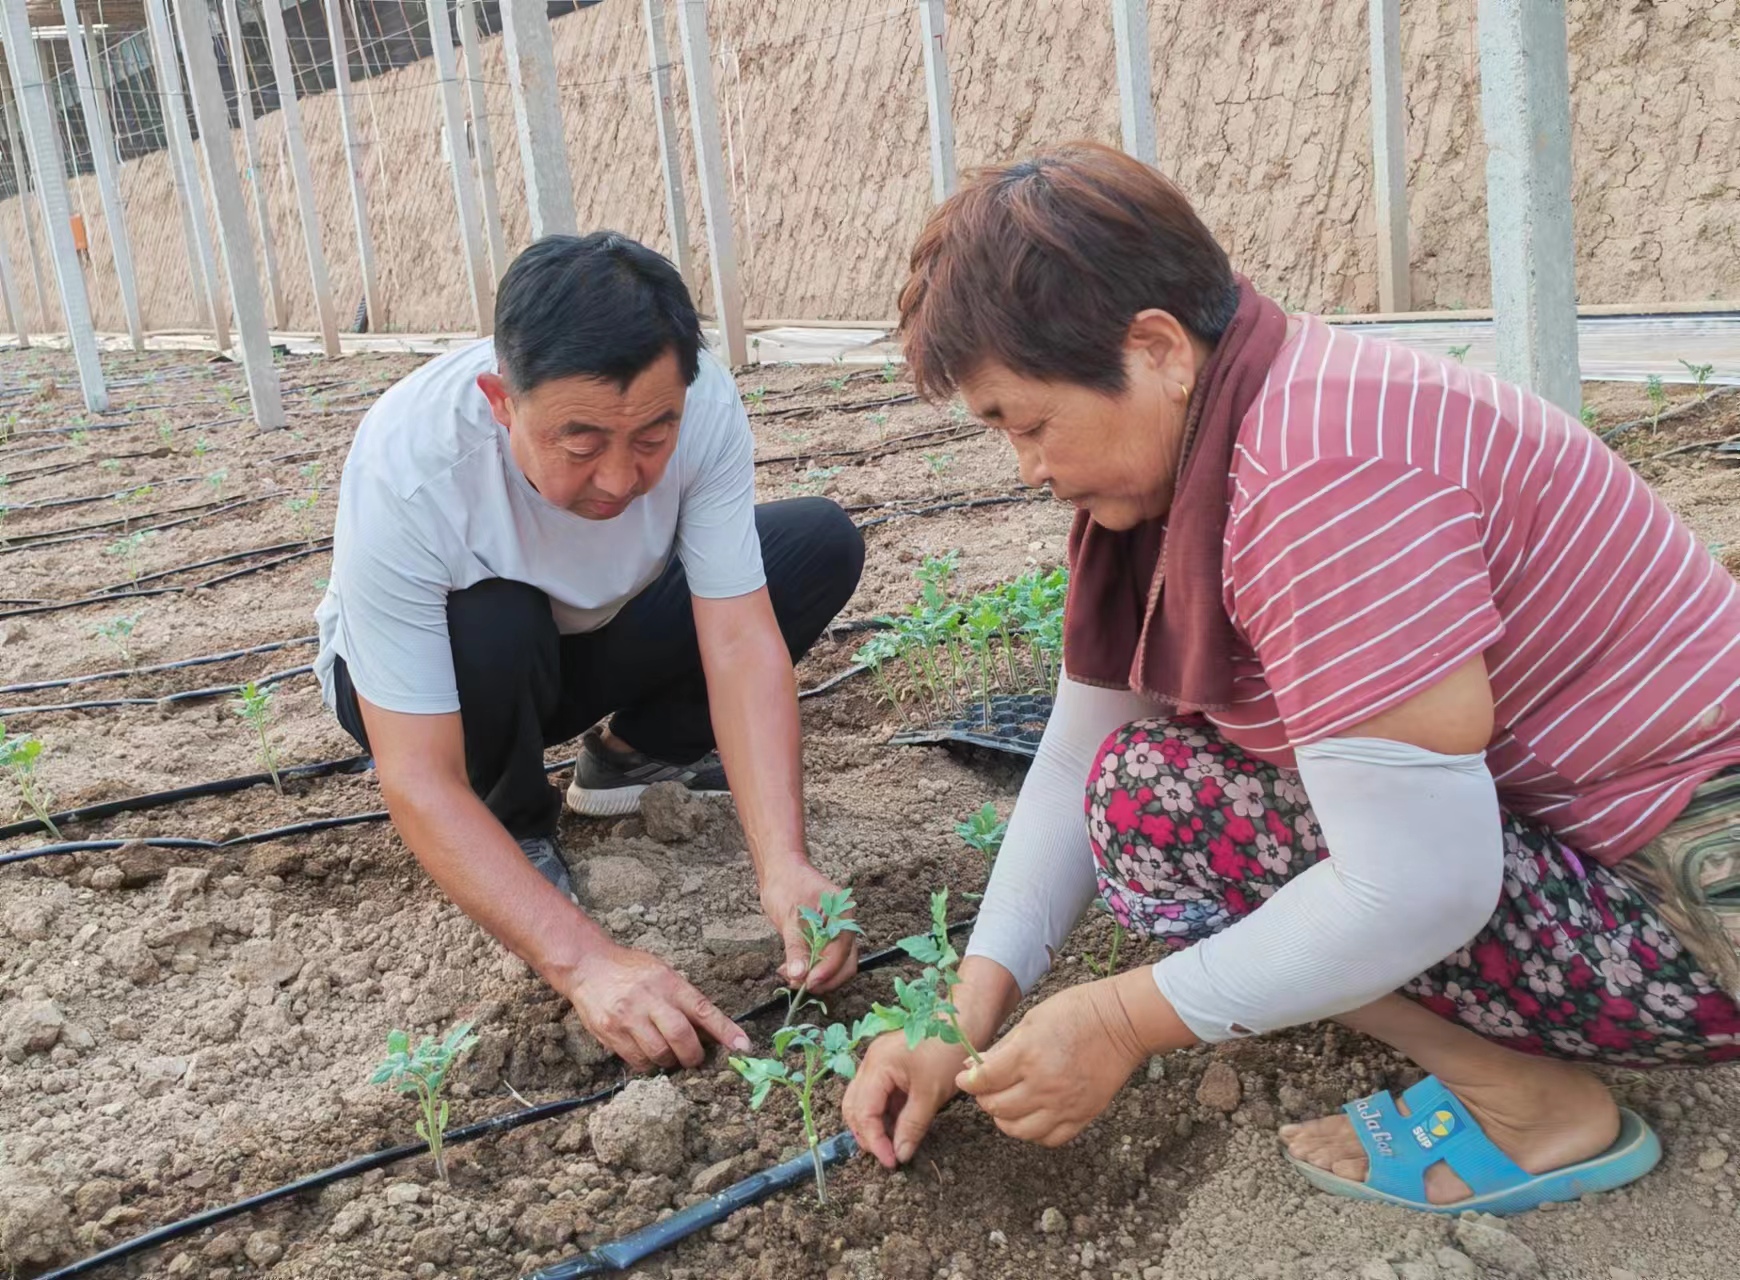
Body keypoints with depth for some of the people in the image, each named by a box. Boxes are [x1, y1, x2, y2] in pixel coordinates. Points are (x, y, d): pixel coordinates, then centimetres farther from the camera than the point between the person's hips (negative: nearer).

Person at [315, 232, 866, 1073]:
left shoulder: (700, 402, -30)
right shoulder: (405, 472, -38)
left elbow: (740, 643, -28)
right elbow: (417, 782, -37)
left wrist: (784, 867, -41)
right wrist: (584, 962, -47)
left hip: (597, 632, 3)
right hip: (413, 676, -3)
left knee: (821, 543, -15)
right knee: (491, 630, -38)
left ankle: (634, 750, 6)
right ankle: (520, 823, -5)